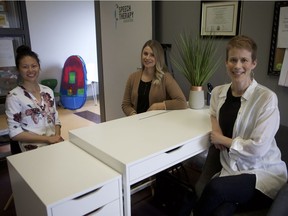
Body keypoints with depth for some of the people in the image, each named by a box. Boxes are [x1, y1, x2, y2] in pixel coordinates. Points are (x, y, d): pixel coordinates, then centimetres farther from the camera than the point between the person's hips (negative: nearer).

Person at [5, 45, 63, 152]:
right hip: (34, 149, -5)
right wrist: (48, 139, -13)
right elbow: (15, 133, -8)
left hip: (55, 143, 6)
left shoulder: (48, 91, 9)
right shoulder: (14, 96, -6)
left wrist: (57, 137, -5)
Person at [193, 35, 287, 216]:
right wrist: (216, 127, 6)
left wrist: (223, 140, -7)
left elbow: (258, 148, -18)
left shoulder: (267, 98, -13)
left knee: (215, 188, -30)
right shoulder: (219, 92, 4)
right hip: (231, 170, 3)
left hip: (264, 173, -3)